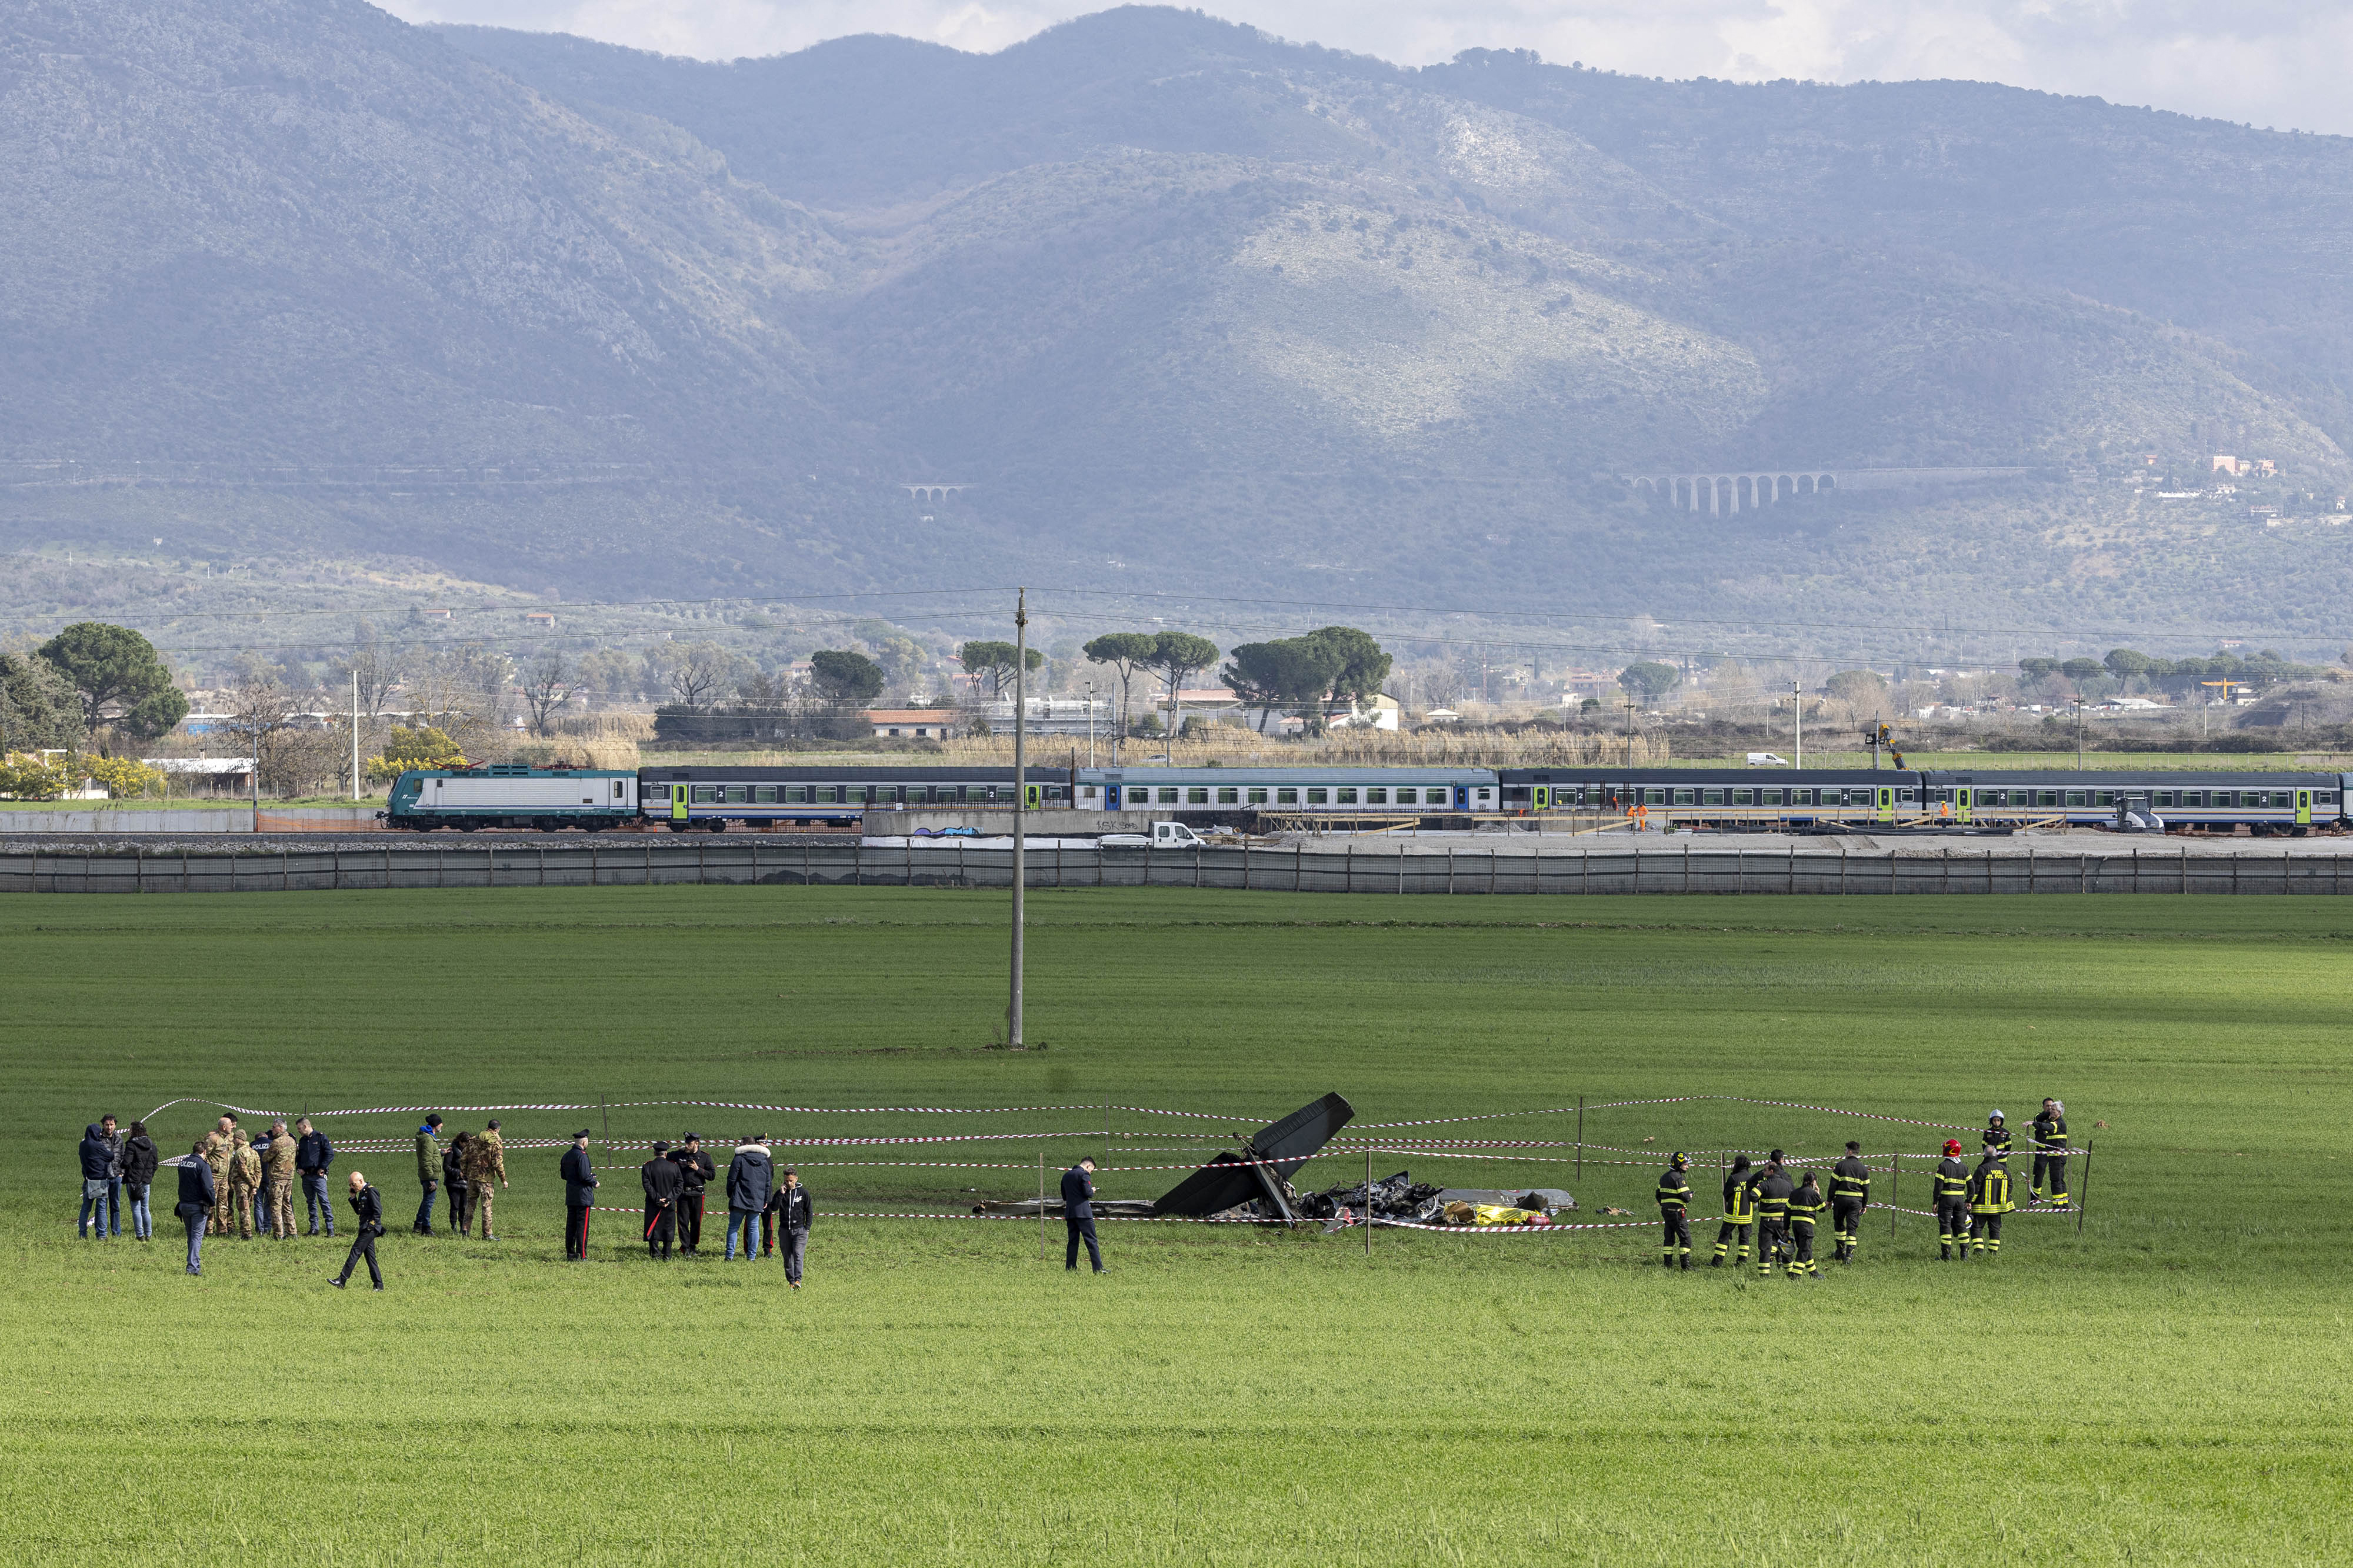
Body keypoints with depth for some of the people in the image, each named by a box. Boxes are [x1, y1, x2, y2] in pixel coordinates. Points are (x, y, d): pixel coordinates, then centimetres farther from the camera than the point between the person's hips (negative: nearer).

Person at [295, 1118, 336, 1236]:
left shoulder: (321, 1138, -3)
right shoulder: (302, 1141, 17)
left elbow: (330, 1154, -9)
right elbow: (299, 1157, 26)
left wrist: (322, 1168, -12)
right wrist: (299, 1168, 7)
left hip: (318, 1175, -7)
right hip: (306, 1176, 7)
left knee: (324, 1201, -11)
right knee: (311, 1202, 8)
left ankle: (330, 1227, -11)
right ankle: (314, 1227, 12)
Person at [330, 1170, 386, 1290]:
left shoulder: (371, 1192, -12)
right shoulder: (362, 1193, 17)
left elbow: (378, 1211, -17)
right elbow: (358, 1212, 22)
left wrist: (370, 1225, -18)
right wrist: (353, 1198, 11)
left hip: (370, 1229, -10)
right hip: (365, 1230, 10)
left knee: (355, 1252, -12)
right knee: (370, 1256, 8)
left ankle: (342, 1281, -15)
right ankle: (378, 1285, 10)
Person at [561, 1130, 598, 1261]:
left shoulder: (567, 1156, 11)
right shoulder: (582, 1156, -16)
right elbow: (584, 1177, -22)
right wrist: (594, 1183, -2)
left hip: (570, 1196, 8)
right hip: (583, 1196, -8)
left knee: (571, 1225, 11)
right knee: (583, 1225, -5)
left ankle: (570, 1254, 15)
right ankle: (582, 1256, -6)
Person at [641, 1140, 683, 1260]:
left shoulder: (647, 1167, -5)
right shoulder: (674, 1167, -2)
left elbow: (647, 1185, -11)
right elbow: (680, 1185, -4)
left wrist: (657, 1199, -10)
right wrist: (669, 1199, -7)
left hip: (653, 1205, -1)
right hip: (670, 1205, 1)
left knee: (653, 1229, 5)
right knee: (669, 1229, 9)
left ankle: (655, 1253, -1)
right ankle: (667, 1255, 9)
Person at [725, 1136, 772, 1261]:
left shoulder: (739, 1159, -4)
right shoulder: (764, 1162, 11)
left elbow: (732, 1180, -4)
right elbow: (768, 1183, 15)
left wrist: (730, 1195, 11)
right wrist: (766, 1200, 21)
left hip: (740, 1199, -4)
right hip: (757, 1202, 4)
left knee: (733, 1227, 1)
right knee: (754, 1228, 6)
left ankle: (730, 1255, -5)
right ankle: (751, 1257, 3)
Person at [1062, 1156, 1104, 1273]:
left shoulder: (1066, 1175, 16)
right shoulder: (1084, 1175, -7)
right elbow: (1088, 1193, -14)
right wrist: (1092, 1191, 7)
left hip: (1069, 1212, 7)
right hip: (1083, 1212, -7)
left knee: (1073, 1241, 11)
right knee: (1091, 1241, -6)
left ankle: (1070, 1269, 7)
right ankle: (1098, 1269, -11)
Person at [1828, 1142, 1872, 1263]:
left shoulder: (1841, 1165, -4)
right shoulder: (1863, 1169, 5)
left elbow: (1833, 1184, -4)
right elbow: (1866, 1188, 9)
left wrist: (1830, 1200, 5)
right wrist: (1865, 1205, 17)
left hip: (1841, 1198, -2)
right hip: (1856, 1201, 2)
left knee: (1839, 1225, 16)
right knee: (1852, 1227, 1)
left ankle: (1840, 1251, 23)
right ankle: (1849, 1254, -9)